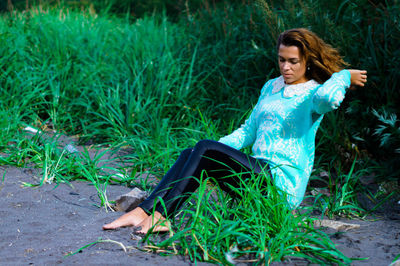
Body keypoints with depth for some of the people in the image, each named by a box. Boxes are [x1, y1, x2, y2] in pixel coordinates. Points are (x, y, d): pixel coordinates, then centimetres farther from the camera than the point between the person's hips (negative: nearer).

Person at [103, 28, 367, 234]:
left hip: (283, 185, -7)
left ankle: (159, 216, -21)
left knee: (205, 150, -21)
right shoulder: (271, 87, 18)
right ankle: (144, 211, -22)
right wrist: (217, 148, 10)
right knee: (191, 153, -12)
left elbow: (328, 97, -33)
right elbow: (248, 130, 23)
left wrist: (343, 75, -13)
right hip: (259, 174, 8)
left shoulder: (312, 95, -6)